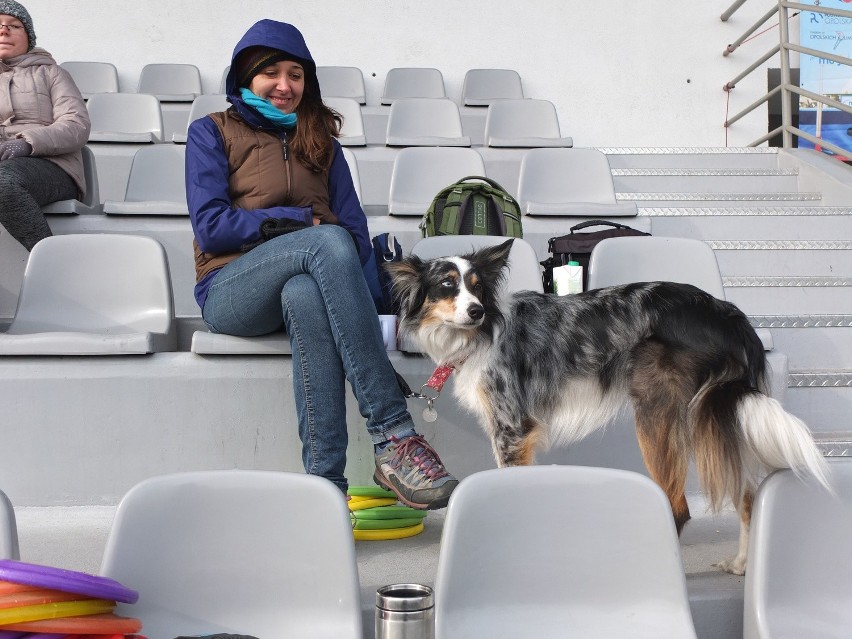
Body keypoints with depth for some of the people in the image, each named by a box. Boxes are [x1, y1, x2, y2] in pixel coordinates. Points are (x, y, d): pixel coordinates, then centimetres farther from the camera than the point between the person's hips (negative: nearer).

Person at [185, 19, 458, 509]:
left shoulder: (320, 141, 22)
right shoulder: (212, 133, 13)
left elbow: (356, 229, 11)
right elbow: (210, 227, -2)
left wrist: (360, 297, -10)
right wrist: (301, 221, -7)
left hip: (308, 280, 2)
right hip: (231, 292, -2)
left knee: (305, 295, -38)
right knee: (328, 240, -34)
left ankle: (327, 484, -47)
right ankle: (394, 437, -43)